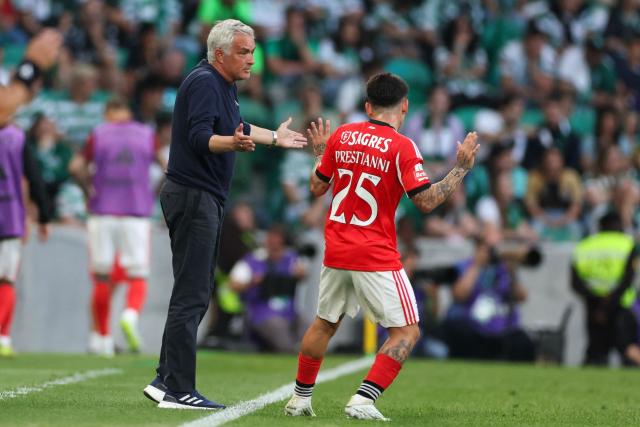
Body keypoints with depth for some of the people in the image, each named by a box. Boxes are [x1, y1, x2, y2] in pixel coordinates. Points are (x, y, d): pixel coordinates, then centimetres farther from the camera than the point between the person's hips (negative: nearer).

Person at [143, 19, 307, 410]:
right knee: (191, 295, -11)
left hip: (207, 200, 11)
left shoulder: (225, 86, 17)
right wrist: (234, 143, -44)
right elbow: (200, 137, -26)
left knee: (196, 294, 14)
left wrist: (274, 138, 48)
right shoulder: (204, 83, -14)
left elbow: (236, 127, 35)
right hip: (193, 197, -11)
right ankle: (178, 390, -11)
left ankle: (166, 380, 19)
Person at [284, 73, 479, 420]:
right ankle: (363, 401, -12)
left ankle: (300, 398, 30)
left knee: (324, 324, 23)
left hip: (335, 253, 6)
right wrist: (461, 168, -5)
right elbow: (426, 201, -13)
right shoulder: (402, 147, -11)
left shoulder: (340, 136, 4)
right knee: (406, 332, 1)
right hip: (377, 257, -6)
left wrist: (320, 151, 30)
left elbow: (317, 187, 13)